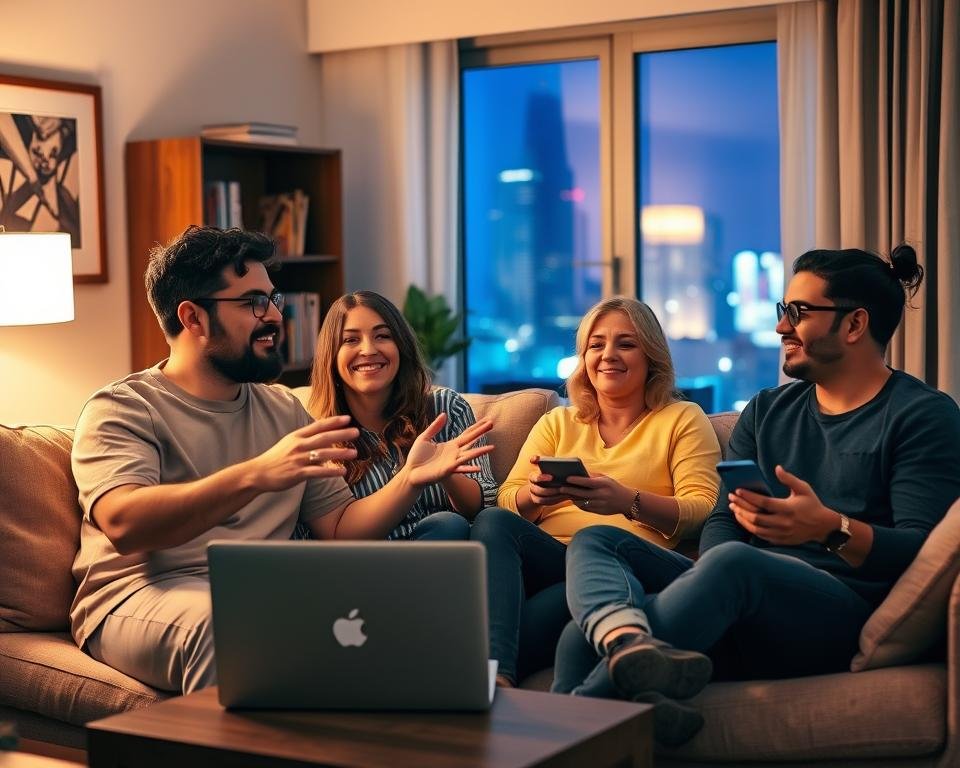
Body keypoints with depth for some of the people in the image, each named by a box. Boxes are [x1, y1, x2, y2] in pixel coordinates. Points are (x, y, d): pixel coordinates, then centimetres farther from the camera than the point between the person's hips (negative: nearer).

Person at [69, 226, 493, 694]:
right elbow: (123, 524, -20)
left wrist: (408, 481, -2)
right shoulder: (121, 409, 0)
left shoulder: (284, 409, 20)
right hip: (143, 597, -5)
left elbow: (339, 528, 16)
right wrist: (255, 475, -32)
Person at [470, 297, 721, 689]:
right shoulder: (556, 423, 27)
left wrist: (629, 502, -18)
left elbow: (705, 512, 1)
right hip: (545, 561, 3)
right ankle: (495, 674, -46)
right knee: (492, 521, -29)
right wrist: (533, 495, -12)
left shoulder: (683, 419, 16)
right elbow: (507, 501, 14)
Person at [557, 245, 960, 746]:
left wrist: (831, 528, -28)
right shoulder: (766, 412, 22)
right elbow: (721, 522, 13)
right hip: (747, 599, 7)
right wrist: (713, 594, -10)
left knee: (735, 562, -37)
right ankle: (631, 641, -48)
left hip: (842, 620, -6)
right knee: (595, 541, -13)